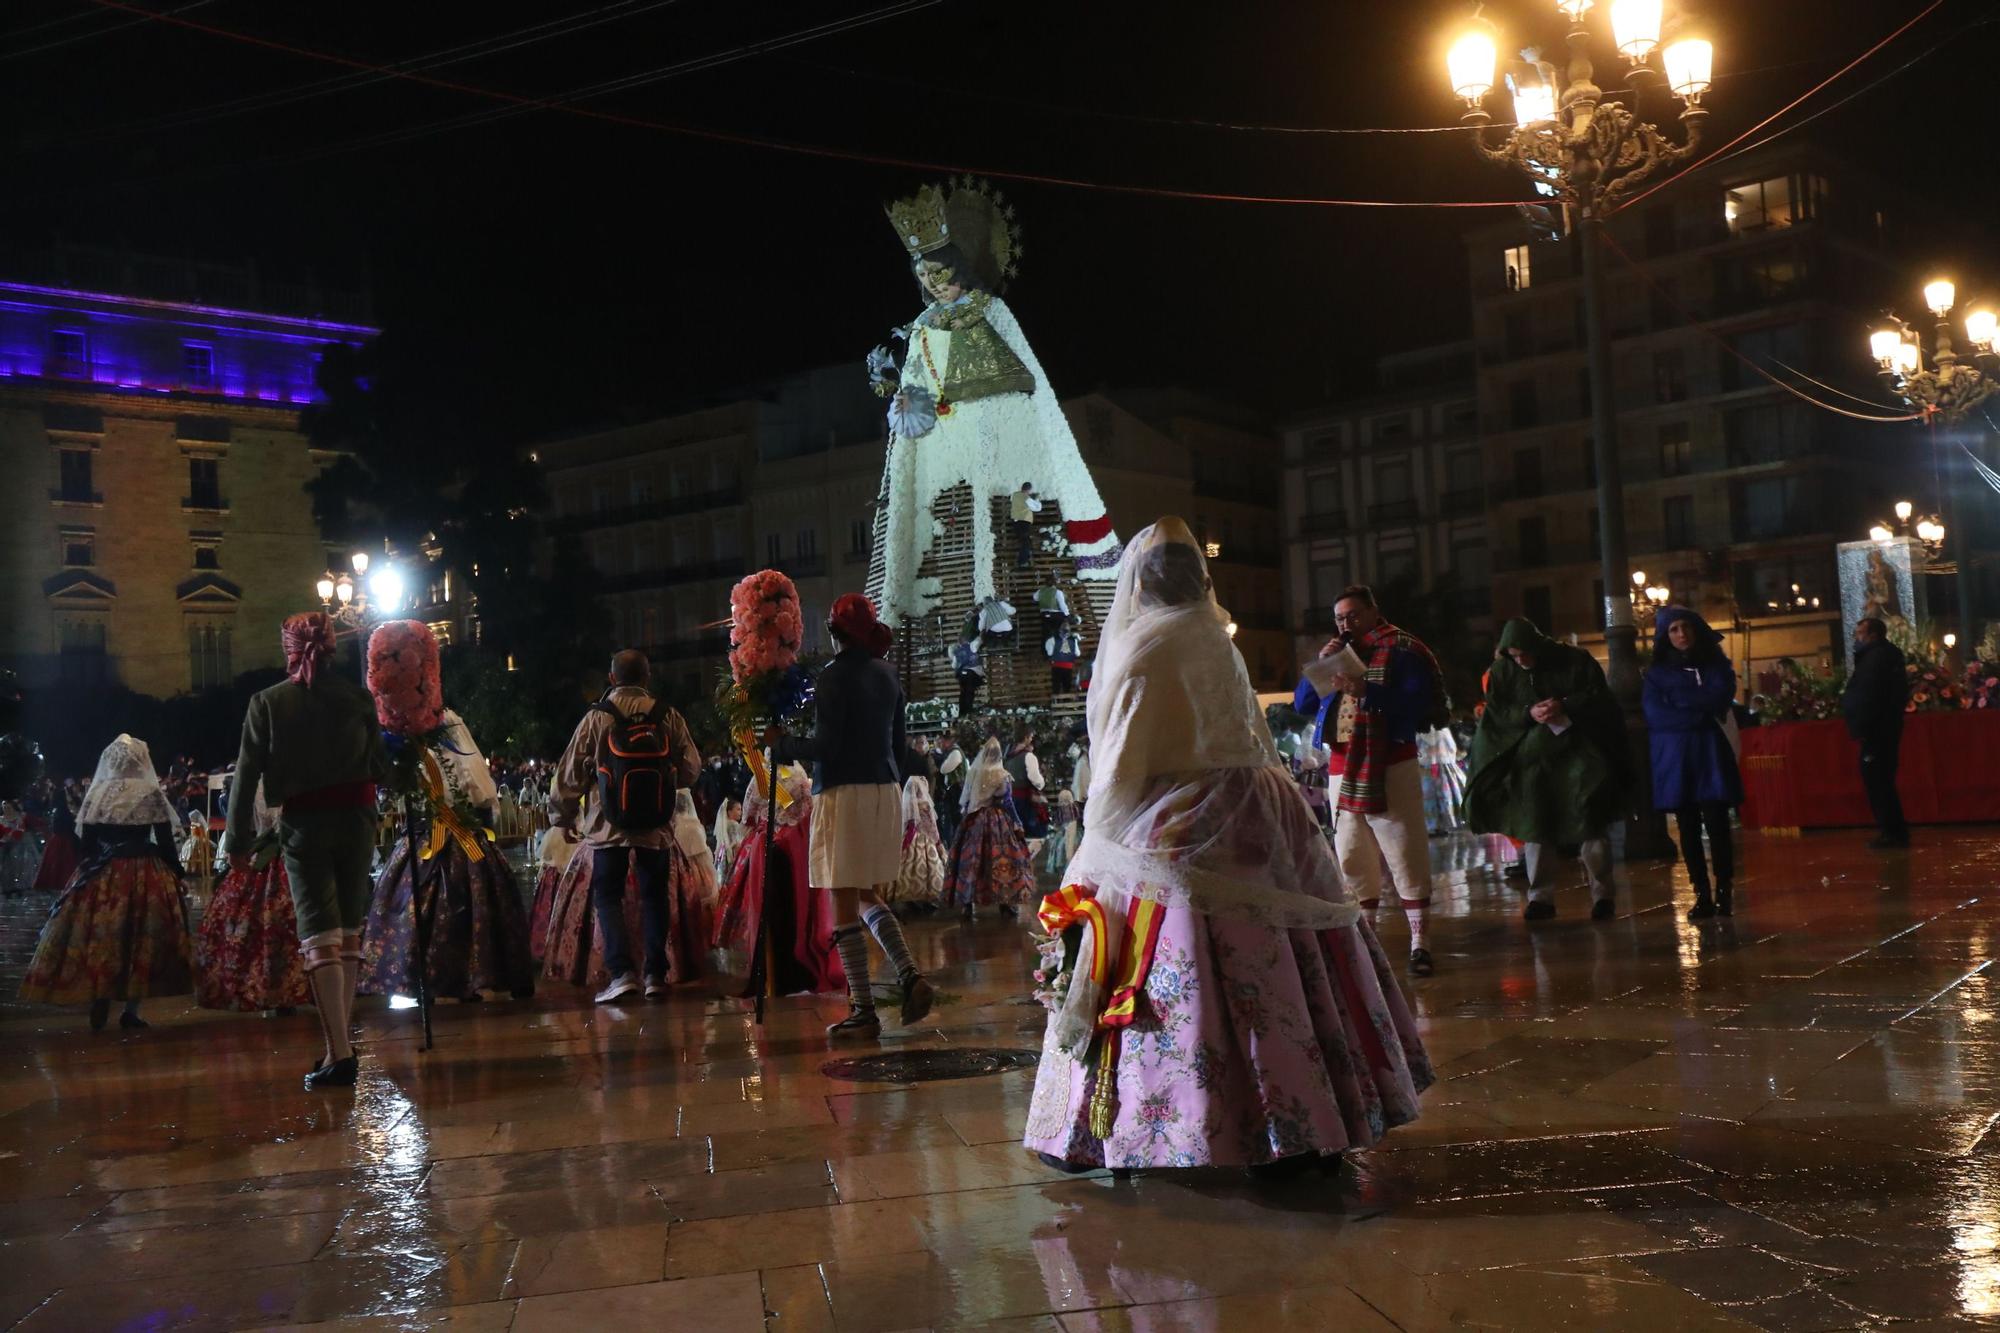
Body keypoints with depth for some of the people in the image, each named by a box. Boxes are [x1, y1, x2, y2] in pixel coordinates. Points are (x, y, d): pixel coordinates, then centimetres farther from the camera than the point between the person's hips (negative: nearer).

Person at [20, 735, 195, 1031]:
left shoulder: (95, 793, 5)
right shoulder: (151, 793, -4)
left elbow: (87, 842, 7)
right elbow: (165, 842, -5)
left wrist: (89, 870, 15)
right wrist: (176, 873, 4)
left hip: (100, 874, 3)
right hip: (145, 874, -3)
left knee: (98, 935, 9)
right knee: (140, 938, 2)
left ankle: (99, 1001, 5)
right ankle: (131, 1009, 1)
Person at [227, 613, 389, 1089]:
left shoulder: (267, 702, -2)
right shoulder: (357, 697, 1)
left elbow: (246, 776, -2)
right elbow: (381, 767, 4)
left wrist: (239, 841, 3)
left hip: (303, 826, -2)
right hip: (356, 821, 2)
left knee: (320, 938, -4)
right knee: (349, 933, 12)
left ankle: (339, 1054, -12)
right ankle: (341, 1045, 18)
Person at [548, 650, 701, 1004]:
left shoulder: (596, 718, -5)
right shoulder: (668, 717, -1)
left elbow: (571, 772, -1)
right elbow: (691, 768, 6)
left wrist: (561, 816, 12)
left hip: (608, 825, -2)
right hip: (656, 826, 2)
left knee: (608, 895, 7)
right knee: (654, 897, 13)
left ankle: (622, 971, -7)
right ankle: (655, 974, 11)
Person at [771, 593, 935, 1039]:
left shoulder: (835, 675, -10)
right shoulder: (887, 674, 11)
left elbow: (825, 746, -15)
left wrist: (782, 742, 0)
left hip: (845, 793, -7)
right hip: (887, 790, 7)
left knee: (844, 907, -1)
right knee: (870, 897, 18)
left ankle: (863, 1011, 0)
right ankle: (910, 974, -1)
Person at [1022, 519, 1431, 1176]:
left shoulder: (1139, 650, -9)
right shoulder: (1218, 643, 12)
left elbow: (1119, 768, -10)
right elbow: (1255, 742, 14)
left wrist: (1098, 854, 0)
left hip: (1178, 835, -7)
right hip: (1256, 822, 7)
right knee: (1275, 973, 10)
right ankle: (1314, 1126, 16)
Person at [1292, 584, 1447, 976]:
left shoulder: (1401, 649, 0)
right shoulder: (1337, 652, 17)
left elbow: (1418, 702, -15)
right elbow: (1302, 704, 10)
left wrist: (1365, 690, -25)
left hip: (1389, 767, -6)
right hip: (1342, 768, 6)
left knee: (1406, 855, -7)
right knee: (1351, 859, 7)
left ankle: (1419, 942, -5)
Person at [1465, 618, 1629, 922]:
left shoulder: (1574, 661, -5)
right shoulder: (1502, 670, 1)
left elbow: (1598, 698, -2)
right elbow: (1495, 711, 0)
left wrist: (1565, 706, -20)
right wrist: (1528, 713, -19)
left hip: (1576, 750, -2)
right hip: (1530, 756, 2)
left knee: (1590, 820, -3)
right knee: (1534, 823, 1)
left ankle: (1603, 893, 8)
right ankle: (1540, 897, 8)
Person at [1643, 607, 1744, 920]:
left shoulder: (1716, 664, 11)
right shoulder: (1657, 671, 9)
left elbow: (1719, 698, -7)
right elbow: (1655, 714, -5)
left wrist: (1677, 700, -5)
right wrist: (1699, 714, -11)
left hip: (1711, 753, -1)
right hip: (1674, 758, 1)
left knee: (1716, 823, -9)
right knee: (1688, 828, 0)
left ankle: (1724, 892, -3)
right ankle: (1702, 895, 5)